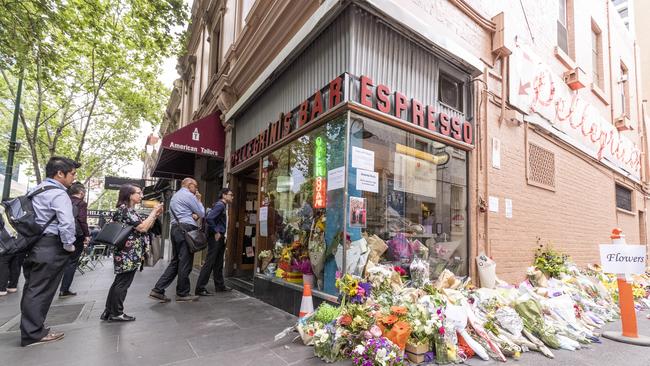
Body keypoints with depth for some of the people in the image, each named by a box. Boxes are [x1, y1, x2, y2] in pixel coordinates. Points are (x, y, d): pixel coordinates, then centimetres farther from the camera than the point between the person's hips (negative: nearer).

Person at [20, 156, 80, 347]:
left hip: (32, 244, 9)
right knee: (41, 291, 0)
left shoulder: (35, 190, 13)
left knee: (31, 288, 17)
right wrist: (69, 245, -12)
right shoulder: (58, 194, -16)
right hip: (49, 247, -9)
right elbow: (66, 223, -26)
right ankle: (34, 334, 10)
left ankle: (30, 329, 29)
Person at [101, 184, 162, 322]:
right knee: (123, 283, 0)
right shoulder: (125, 209, -15)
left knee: (119, 282, 15)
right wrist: (154, 211, -13)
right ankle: (116, 313, 10)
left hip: (127, 253, 10)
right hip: (128, 254, -10)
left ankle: (109, 312, 23)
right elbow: (143, 228, -21)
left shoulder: (129, 210, 16)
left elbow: (145, 227, 16)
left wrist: (156, 215, 6)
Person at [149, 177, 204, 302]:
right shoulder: (189, 195, -7)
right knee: (185, 263, -2)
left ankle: (158, 290, 8)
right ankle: (182, 293, 6)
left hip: (175, 228, 9)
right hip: (186, 229, -9)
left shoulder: (174, 196, 23)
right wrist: (199, 200, 12)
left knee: (175, 261, 12)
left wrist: (193, 215, 7)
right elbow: (202, 214, -3)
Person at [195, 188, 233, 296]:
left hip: (220, 238, 10)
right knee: (210, 263, -7)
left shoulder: (223, 205, 16)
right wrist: (216, 232, -18)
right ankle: (200, 288, -1)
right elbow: (209, 218, -25)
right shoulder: (220, 205, -13)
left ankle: (220, 286, 25)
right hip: (215, 238, -10)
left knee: (219, 263, 15)